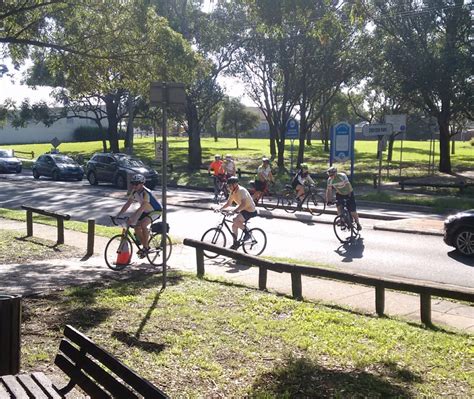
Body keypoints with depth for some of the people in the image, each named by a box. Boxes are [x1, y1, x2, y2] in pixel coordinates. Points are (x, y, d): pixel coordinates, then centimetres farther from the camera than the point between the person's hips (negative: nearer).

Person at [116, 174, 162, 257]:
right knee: (136, 227, -6)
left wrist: (132, 218, -49)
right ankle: (145, 246, 12)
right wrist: (118, 215, -15)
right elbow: (127, 204, -7)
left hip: (155, 211, -8)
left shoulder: (146, 193, -32)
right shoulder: (134, 192, -8)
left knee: (143, 224, -29)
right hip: (146, 211, 8)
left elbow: (141, 208, -40)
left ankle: (146, 247, -15)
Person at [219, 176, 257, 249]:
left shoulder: (241, 190, -25)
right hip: (243, 210, 9)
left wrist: (234, 211, -47)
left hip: (250, 211, -9)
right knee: (234, 225, 5)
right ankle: (235, 243, 18)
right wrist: (220, 209, -5)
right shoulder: (232, 192, 2)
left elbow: (243, 204, -38)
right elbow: (228, 203, 10)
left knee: (235, 220, -26)